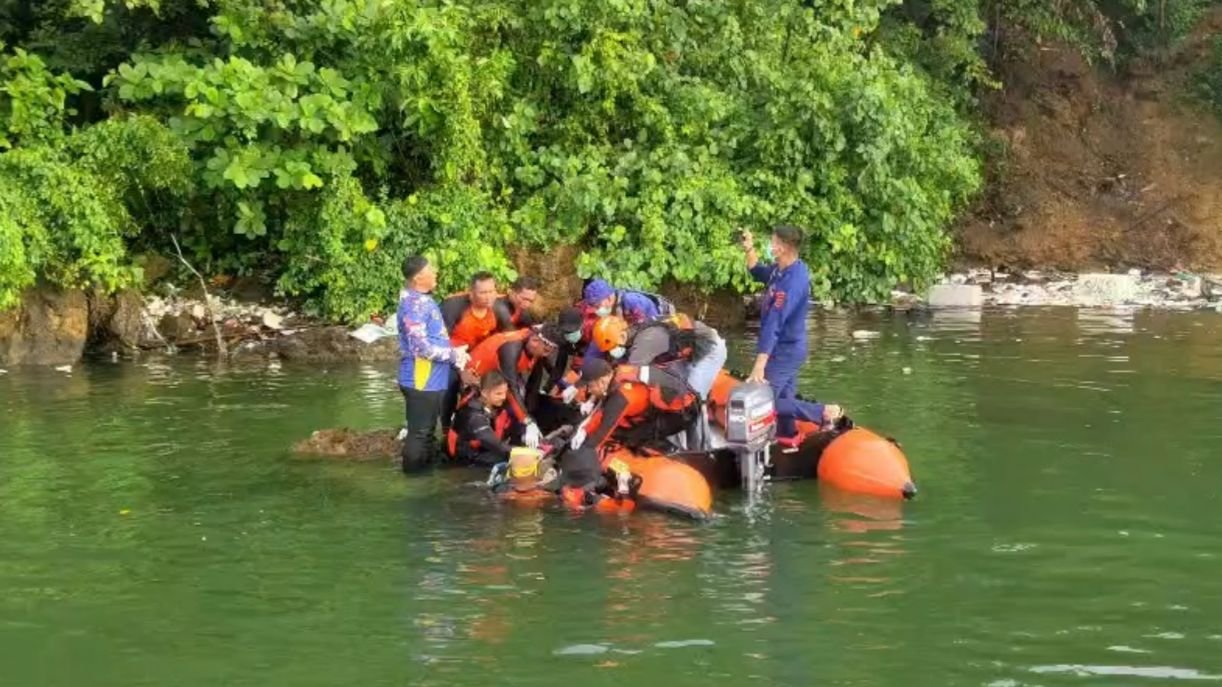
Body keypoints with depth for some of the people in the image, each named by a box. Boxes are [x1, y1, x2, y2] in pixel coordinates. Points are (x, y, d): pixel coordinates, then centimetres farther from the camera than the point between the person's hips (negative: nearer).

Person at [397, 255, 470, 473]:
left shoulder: (423, 300, 12)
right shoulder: (414, 305, -19)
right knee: (419, 433, -4)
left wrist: (454, 352, 7)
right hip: (421, 381, -10)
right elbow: (421, 347, -24)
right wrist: (453, 355, -13)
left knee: (427, 432, 18)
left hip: (432, 380, 10)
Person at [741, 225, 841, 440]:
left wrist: (759, 364, -36)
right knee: (783, 398, 19)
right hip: (786, 348, 9)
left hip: (785, 351, -9)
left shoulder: (792, 281, -30)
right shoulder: (782, 269, -1)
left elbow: (773, 324, -34)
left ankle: (824, 413, -7)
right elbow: (759, 273, 23)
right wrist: (750, 250, 5)